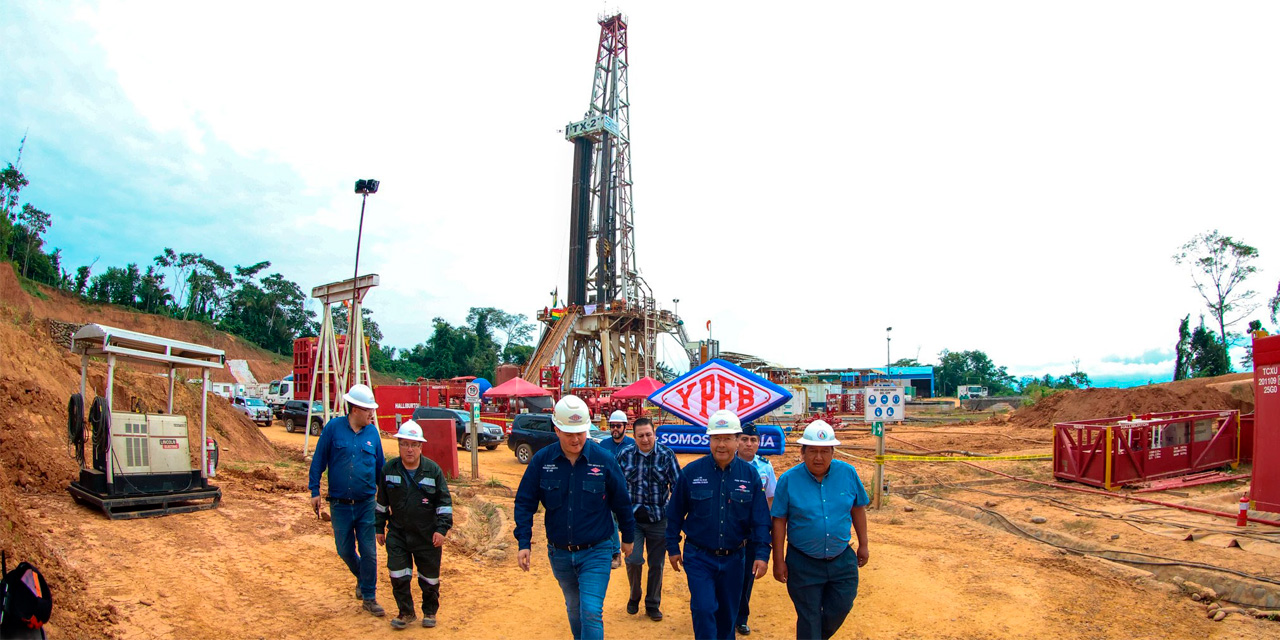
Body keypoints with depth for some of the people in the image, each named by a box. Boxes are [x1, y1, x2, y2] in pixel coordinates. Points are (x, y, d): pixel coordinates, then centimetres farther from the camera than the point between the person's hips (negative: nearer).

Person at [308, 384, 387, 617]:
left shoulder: (372, 432, 2)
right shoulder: (333, 428, -5)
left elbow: (380, 466, 12)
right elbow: (318, 460, 0)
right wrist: (315, 491, -4)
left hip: (367, 504, 1)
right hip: (340, 504, -1)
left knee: (368, 552, 1)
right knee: (345, 550, 11)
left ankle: (369, 597, 15)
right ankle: (362, 579, 40)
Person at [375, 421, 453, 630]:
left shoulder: (433, 470, -7)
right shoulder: (389, 470, -2)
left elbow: (445, 502, -3)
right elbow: (382, 502, 10)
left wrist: (442, 528, -11)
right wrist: (380, 528, 12)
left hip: (428, 535, -1)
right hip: (398, 534, 2)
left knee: (429, 577, 10)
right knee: (398, 576, 0)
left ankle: (430, 612, 31)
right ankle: (406, 612, 21)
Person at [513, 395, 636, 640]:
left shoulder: (603, 460, -11)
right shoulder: (541, 460, -7)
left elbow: (622, 502, 1)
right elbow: (524, 503, -1)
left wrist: (628, 537, 10)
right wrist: (523, 542, -9)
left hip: (595, 552, -3)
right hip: (559, 553, 3)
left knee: (591, 613, -11)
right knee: (574, 610, 20)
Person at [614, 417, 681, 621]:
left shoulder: (667, 455, -6)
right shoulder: (624, 455, -3)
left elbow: (677, 486, -1)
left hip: (658, 518, 0)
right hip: (632, 517, 0)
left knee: (657, 564, 8)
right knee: (633, 560, -10)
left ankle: (653, 605, 27)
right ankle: (634, 597, 18)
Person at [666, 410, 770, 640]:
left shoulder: (750, 475, -4)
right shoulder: (691, 472, -7)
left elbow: (761, 518, -1)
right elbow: (675, 513, 2)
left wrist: (762, 554, -8)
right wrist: (672, 547, 5)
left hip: (733, 558, 2)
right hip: (699, 557, -2)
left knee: (728, 613, 14)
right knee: (704, 610, -10)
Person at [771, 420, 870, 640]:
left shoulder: (848, 473, -5)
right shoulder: (788, 480, -12)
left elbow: (858, 508, 7)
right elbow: (779, 521, -8)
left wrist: (863, 545, 11)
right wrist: (778, 561, -7)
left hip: (842, 560, 3)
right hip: (803, 564, -3)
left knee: (840, 608, 14)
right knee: (809, 617, 8)